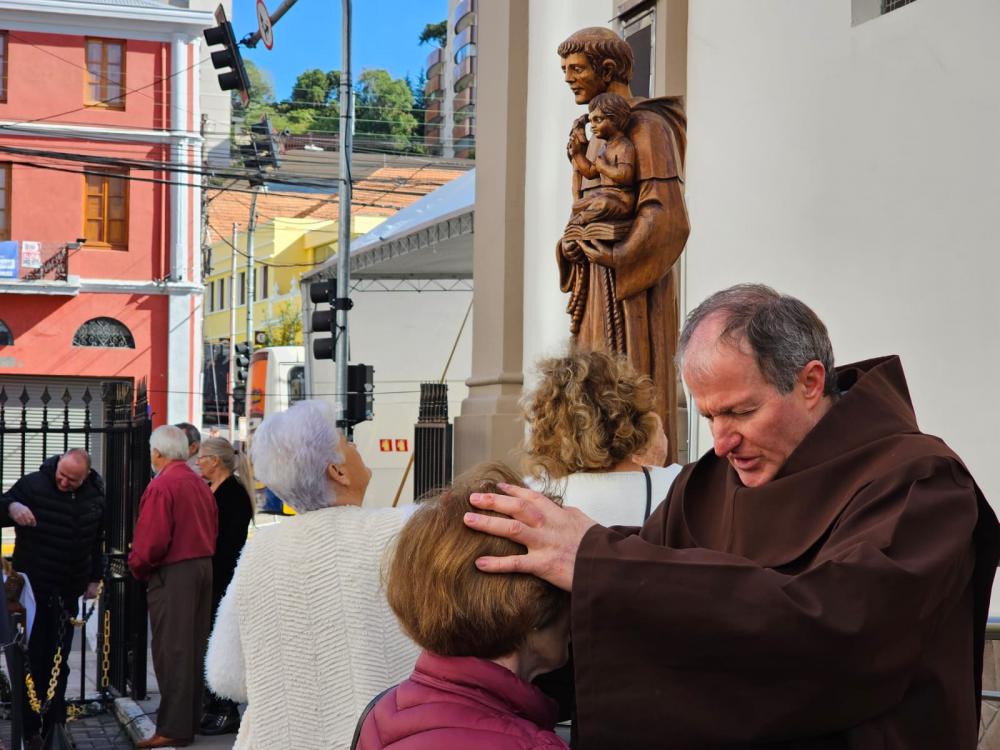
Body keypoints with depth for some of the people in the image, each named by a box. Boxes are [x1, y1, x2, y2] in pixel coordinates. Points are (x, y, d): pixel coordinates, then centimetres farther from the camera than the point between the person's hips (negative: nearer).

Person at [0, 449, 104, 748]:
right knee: (31, 660, -3)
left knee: (58, 664, 10)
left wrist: (94, 579, 14)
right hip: (31, 589, -4)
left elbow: (97, 543, 16)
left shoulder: (95, 498, 5)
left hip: (67, 593, 4)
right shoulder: (33, 484, -9)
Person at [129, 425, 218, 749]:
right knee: (194, 647, 13)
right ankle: (192, 719, 21)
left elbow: (152, 540, -18)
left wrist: (137, 567, -2)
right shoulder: (201, 484, 11)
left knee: (172, 650, -5)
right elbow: (213, 531, 13)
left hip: (172, 573, -8)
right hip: (204, 567, 8)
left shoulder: (162, 486, -14)